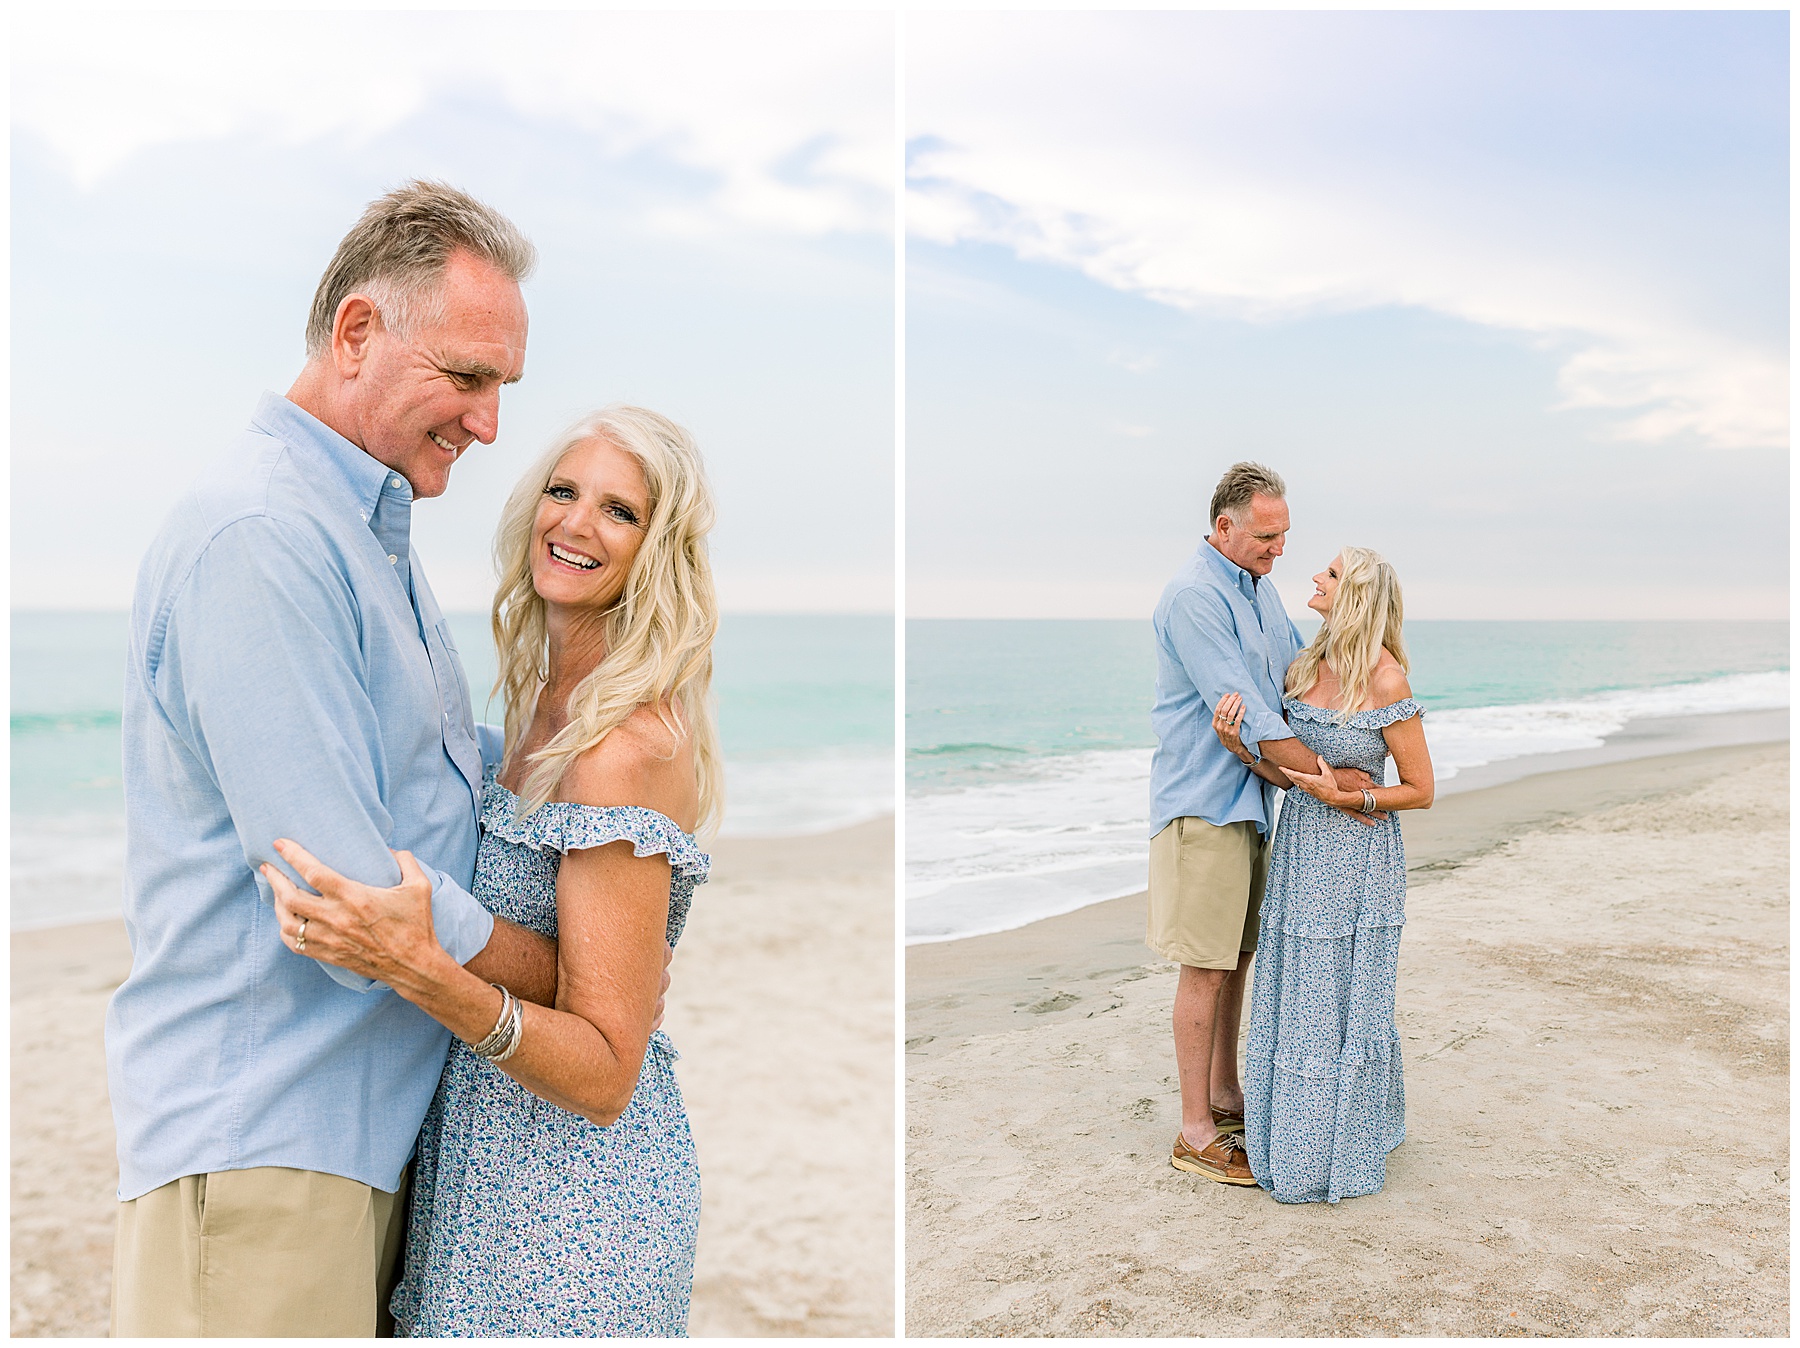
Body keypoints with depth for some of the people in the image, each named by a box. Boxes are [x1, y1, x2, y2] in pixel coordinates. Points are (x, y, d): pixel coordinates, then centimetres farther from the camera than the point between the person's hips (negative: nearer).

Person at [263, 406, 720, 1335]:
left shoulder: (631, 744, -23)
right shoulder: (547, 700, 5)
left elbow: (605, 1077, -24)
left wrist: (421, 972, -35)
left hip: (572, 1197, -8)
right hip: (489, 1162, 9)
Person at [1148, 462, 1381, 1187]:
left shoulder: (1260, 587, 13)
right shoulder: (1194, 595, -18)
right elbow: (1246, 713, -22)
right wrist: (1327, 778, -19)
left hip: (1249, 800, 9)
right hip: (1202, 803, -9)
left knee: (1237, 954, 16)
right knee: (1206, 964, -4)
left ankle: (1225, 1094, 29)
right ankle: (1196, 1131, 5)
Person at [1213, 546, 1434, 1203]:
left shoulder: (1385, 680, -15)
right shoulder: (1307, 667, 4)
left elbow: (1421, 790, -9)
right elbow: (1289, 772, 5)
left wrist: (1344, 797, -21)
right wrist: (1239, 746, -12)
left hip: (1357, 858, -6)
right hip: (1298, 852, 6)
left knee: (1342, 1005, 5)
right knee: (1293, 1001, 14)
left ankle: (1339, 1155, 22)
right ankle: (1293, 1142, 30)